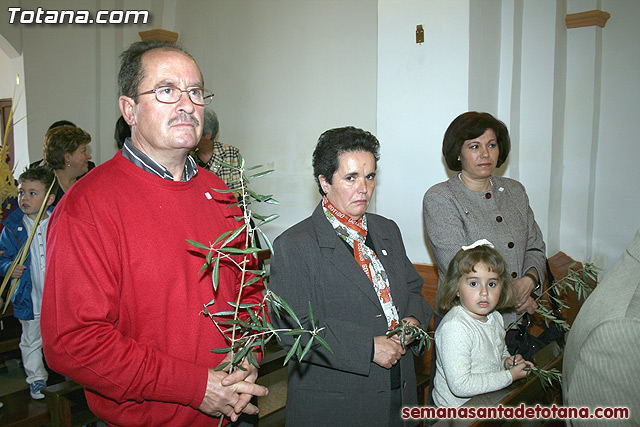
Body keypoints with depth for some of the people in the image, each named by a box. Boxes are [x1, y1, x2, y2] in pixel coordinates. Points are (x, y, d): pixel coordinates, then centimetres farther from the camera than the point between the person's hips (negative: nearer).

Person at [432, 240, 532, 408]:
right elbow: (460, 385, -28)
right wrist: (510, 376, -19)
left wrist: (507, 361, 1)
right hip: (458, 407, -8)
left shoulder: (495, 318, 3)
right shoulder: (454, 328, -25)